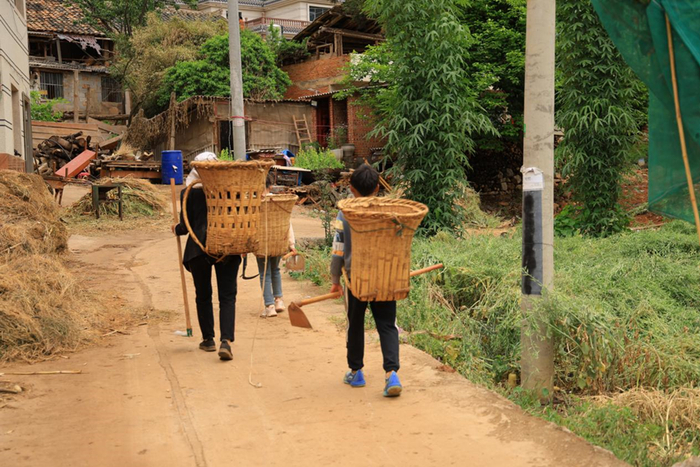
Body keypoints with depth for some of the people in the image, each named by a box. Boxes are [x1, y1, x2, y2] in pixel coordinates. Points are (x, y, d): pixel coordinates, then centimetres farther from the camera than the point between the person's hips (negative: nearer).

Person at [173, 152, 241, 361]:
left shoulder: (189, 193, -2)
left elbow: (186, 226, -1)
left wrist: (176, 229, 20)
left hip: (199, 248, 0)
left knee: (203, 296, 16)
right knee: (227, 296, 2)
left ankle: (208, 340, 23)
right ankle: (226, 341, -13)